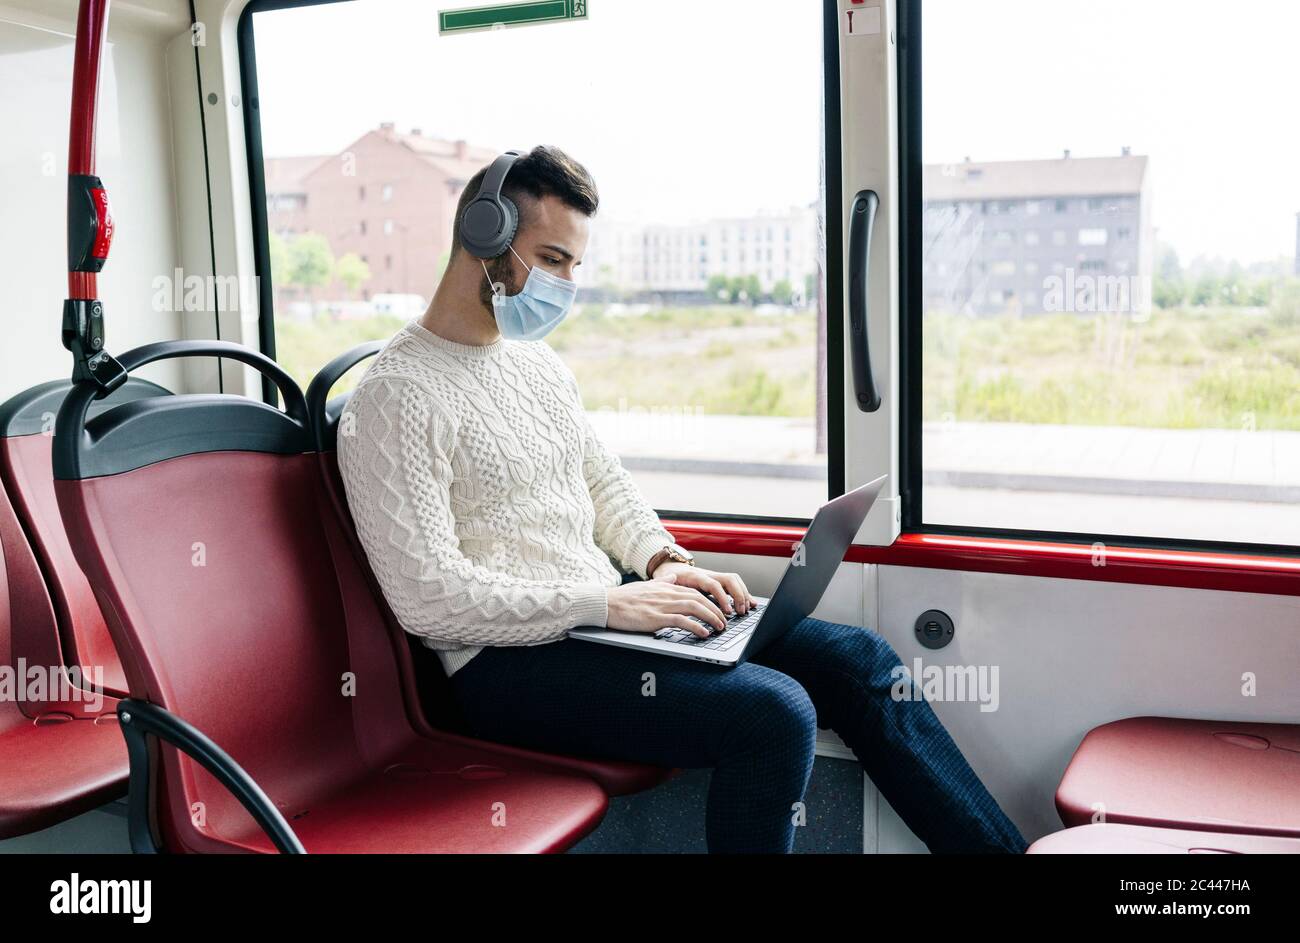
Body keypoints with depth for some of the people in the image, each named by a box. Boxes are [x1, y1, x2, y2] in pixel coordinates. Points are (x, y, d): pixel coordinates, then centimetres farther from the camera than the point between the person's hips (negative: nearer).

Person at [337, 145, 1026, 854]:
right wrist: (604, 603, -22)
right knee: (773, 710, -26)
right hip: (510, 662, -8)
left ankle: (1004, 846, 9)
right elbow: (427, 597, -19)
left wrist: (663, 560, 3)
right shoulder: (394, 397, -12)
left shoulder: (538, 363, 15)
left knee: (857, 659, -1)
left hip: (604, 607, 8)